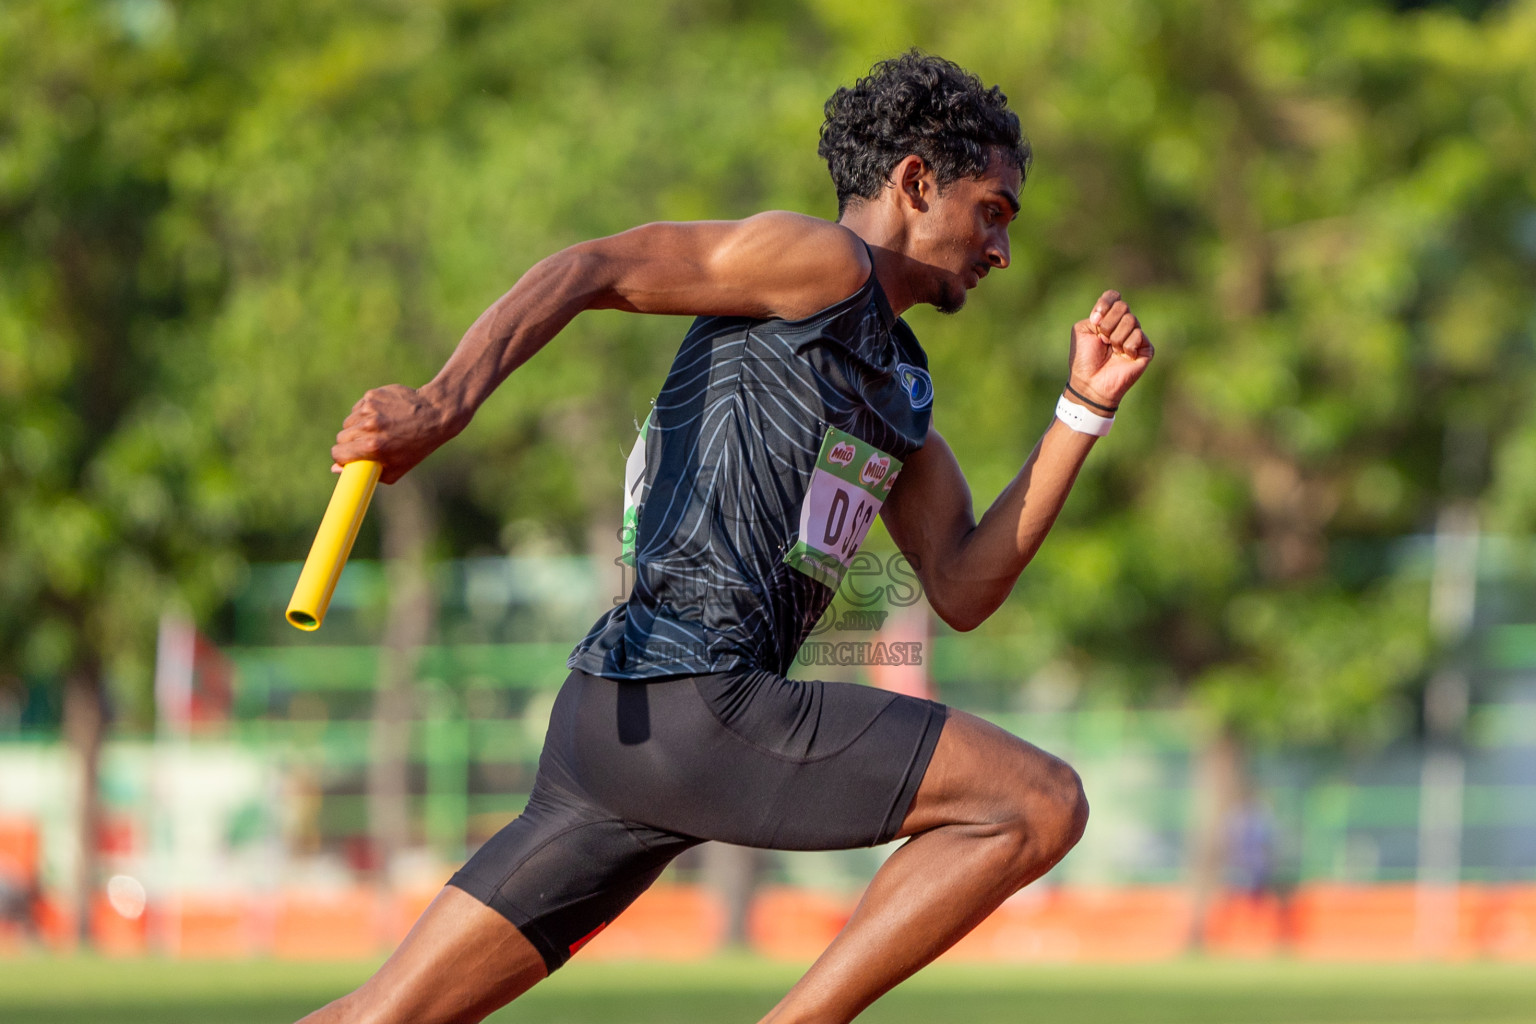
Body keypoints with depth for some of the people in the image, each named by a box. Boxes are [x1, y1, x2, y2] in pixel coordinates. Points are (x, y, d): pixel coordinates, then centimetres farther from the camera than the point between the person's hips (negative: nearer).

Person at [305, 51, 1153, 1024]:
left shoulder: (903, 391, 28)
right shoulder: (820, 263, 0)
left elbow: (963, 590, 20)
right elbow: (595, 268, -11)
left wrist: (1086, 410, 16)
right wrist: (444, 404, -26)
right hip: (687, 697, -10)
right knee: (1041, 804, -9)